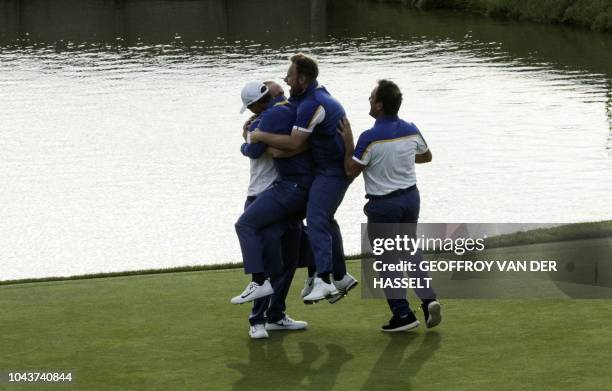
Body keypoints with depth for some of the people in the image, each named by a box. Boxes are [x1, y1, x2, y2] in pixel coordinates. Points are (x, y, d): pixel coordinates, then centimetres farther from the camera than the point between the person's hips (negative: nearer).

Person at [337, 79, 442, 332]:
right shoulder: (411, 131, -5)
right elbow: (426, 156, 14)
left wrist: (348, 143, -6)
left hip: (383, 204, -5)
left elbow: (351, 171, -14)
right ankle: (428, 298, 3)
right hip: (411, 197, 5)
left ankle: (402, 314, 7)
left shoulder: (370, 138, -23)